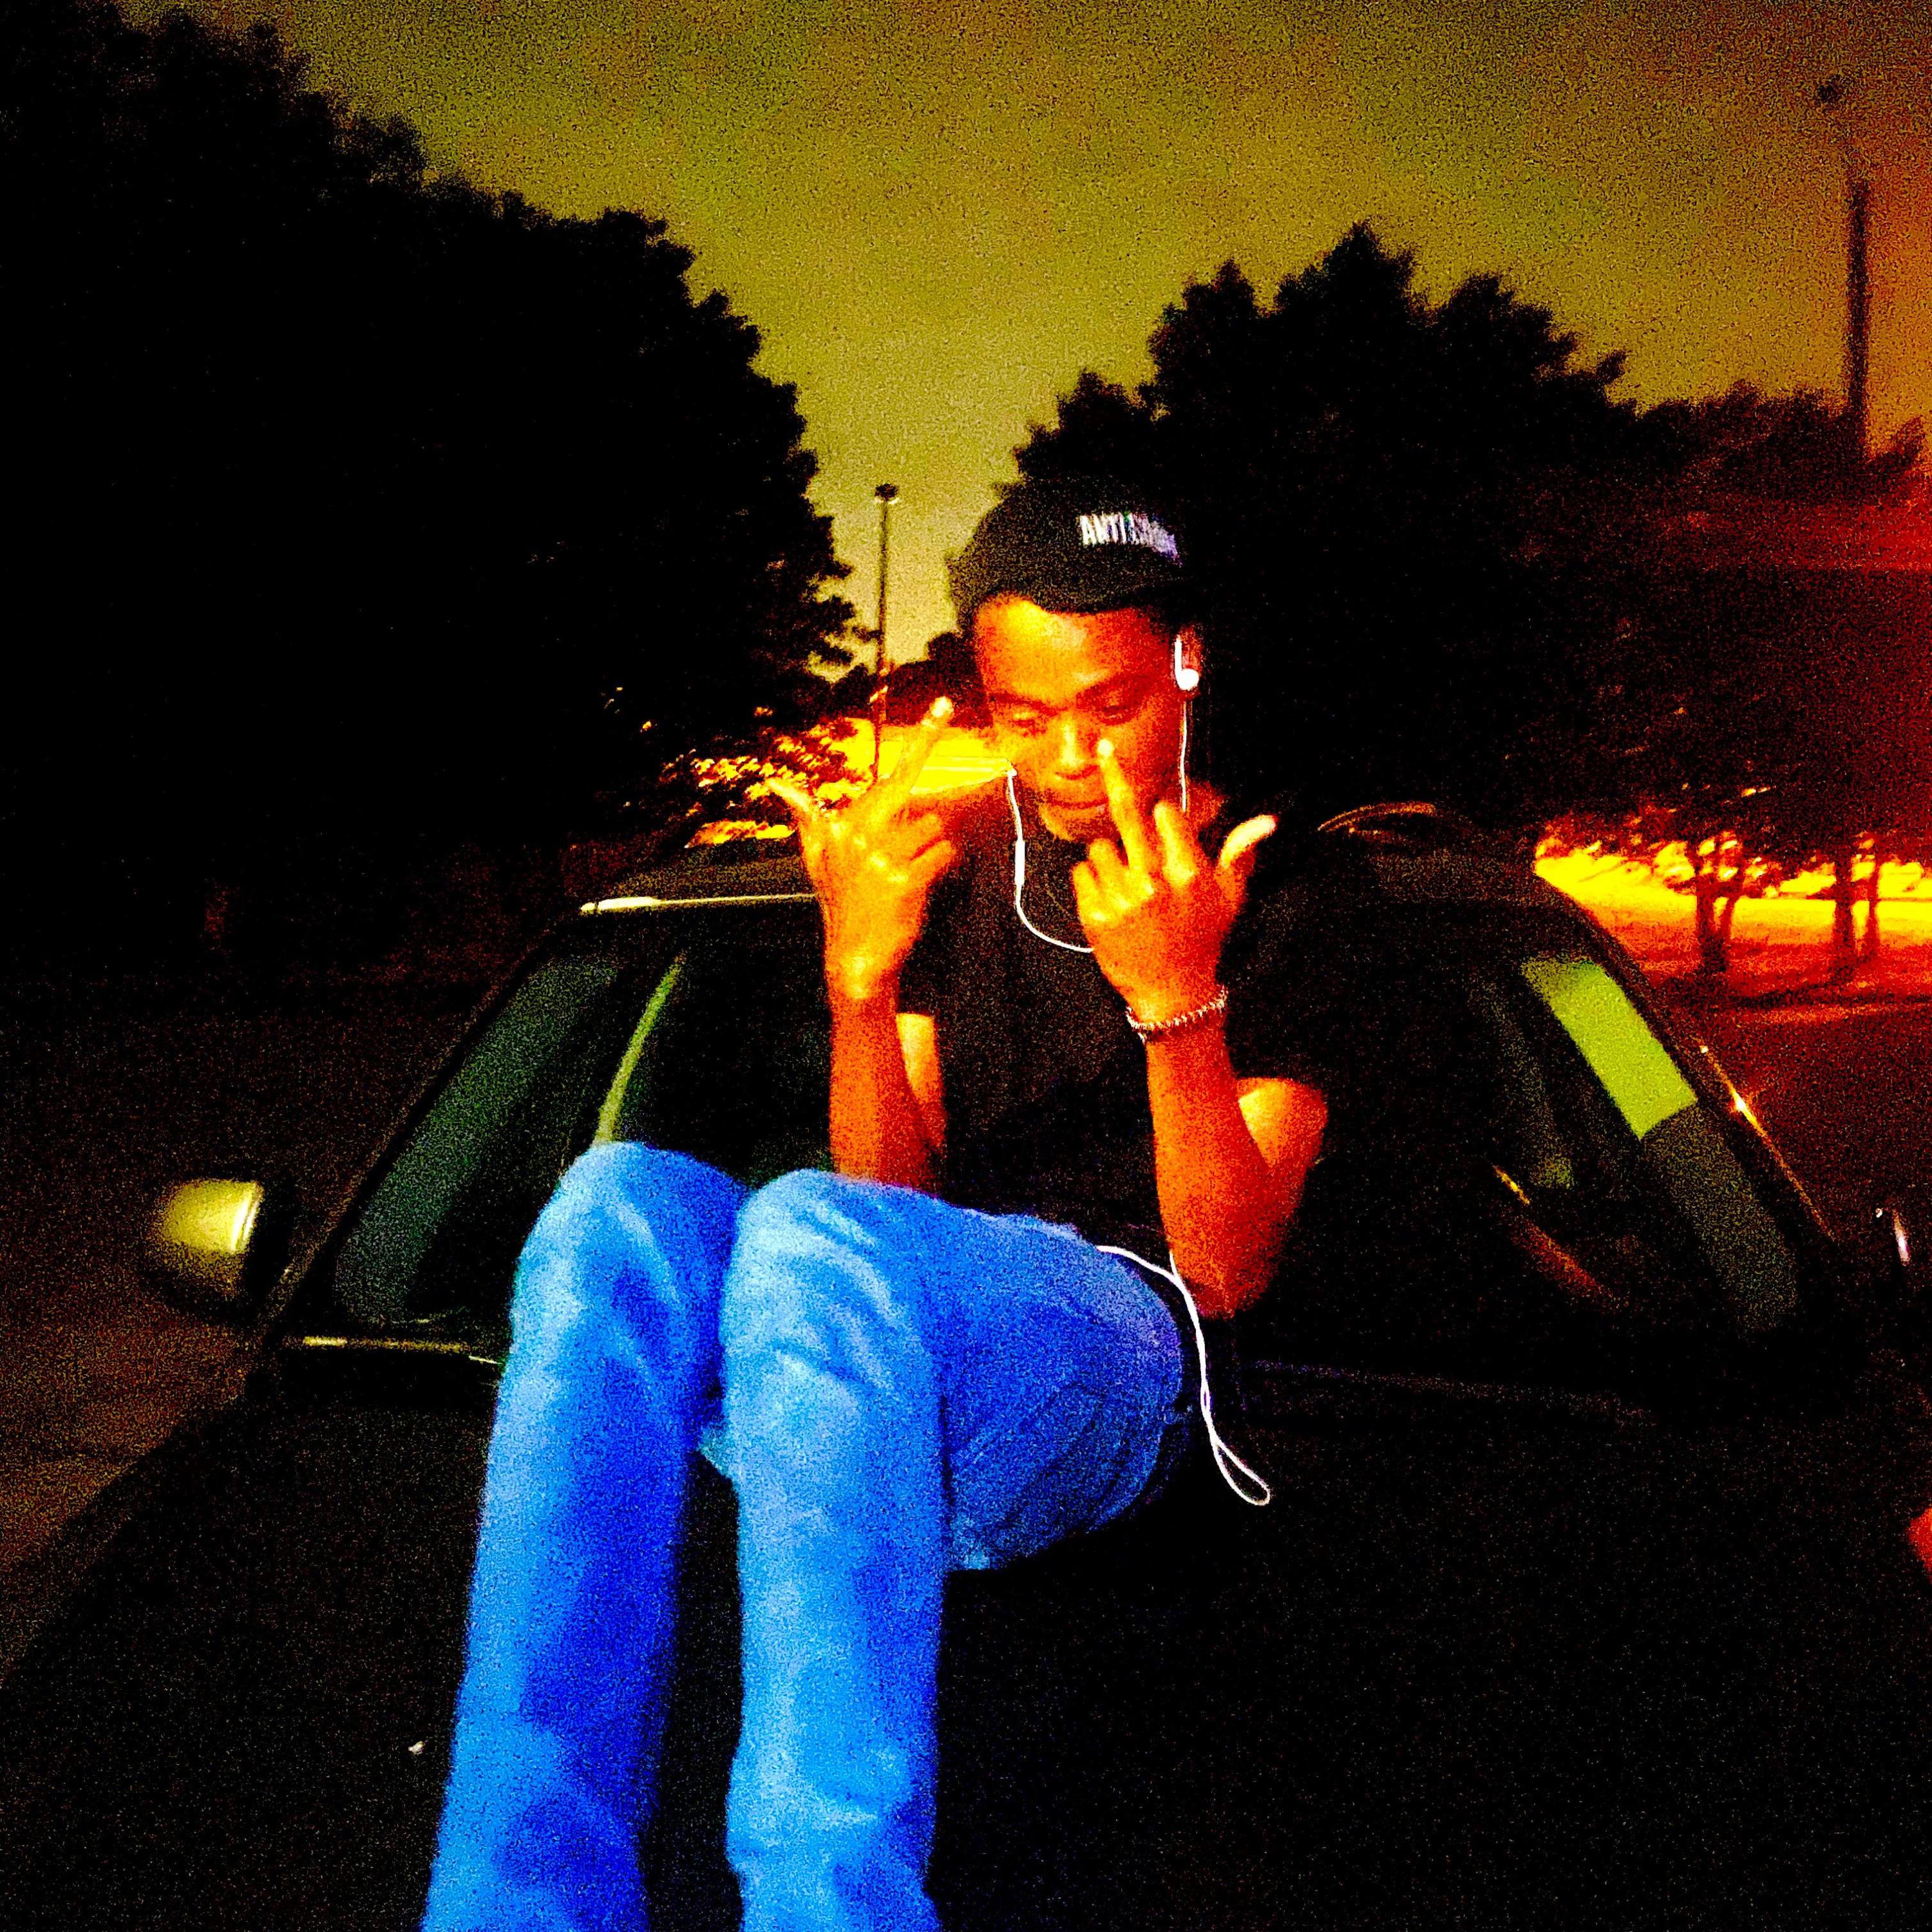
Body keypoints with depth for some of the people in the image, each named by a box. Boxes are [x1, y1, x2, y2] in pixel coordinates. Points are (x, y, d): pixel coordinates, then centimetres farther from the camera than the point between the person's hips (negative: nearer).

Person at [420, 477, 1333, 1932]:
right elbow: (889, 1196, 8)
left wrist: (1178, 999, -21)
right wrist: (861, 981, -11)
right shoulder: (956, 869, 19)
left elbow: (1227, 1269, -5)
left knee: (815, 1236, -37)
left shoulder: (1273, 899, 6)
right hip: (899, 1363, 5)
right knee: (622, 1203, -29)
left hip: (1118, 1350, -4)